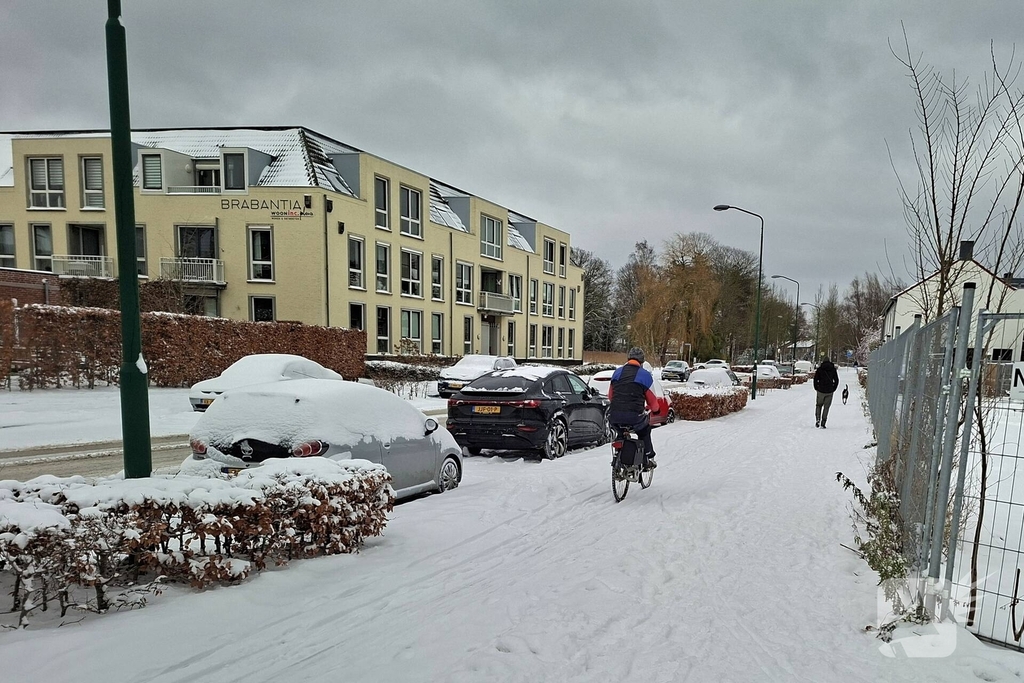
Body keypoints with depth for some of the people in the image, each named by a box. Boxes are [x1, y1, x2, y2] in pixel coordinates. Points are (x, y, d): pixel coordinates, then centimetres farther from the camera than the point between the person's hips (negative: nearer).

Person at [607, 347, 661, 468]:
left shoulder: (617, 372, 14)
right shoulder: (645, 375, 3)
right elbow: (652, 400, 8)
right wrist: (655, 410, 31)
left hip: (614, 417, 3)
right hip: (635, 418, -3)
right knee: (645, 430, 28)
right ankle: (648, 457, 23)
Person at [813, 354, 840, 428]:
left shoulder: (820, 369, -3)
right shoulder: (833, 369, 4)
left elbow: (815, 379, -5)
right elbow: (836, 380, 5)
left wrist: (816, 388, 7)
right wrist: (833, 389, 12)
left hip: (821, 391, -1)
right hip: (830, 392, 1)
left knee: (818, 405, 15)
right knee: (826, 407, 7)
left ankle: (817, 419, -4)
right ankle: (823, 423, 1)